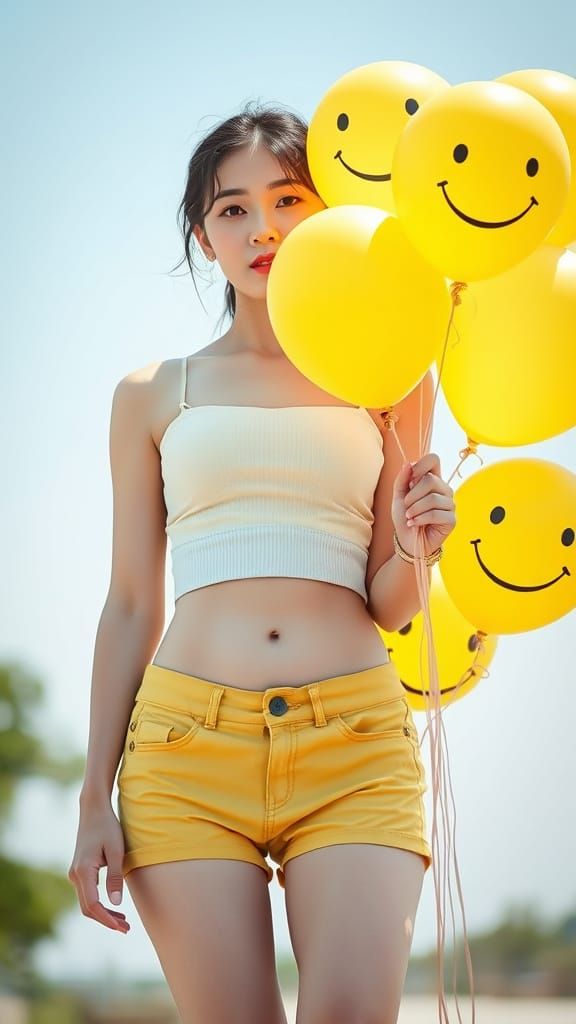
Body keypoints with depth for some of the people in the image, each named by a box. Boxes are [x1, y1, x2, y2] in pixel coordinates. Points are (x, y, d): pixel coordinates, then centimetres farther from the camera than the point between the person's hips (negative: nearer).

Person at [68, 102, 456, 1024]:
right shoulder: (154, 395, 14)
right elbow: (131, 606, 13)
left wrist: (413, 548, -7)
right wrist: (95, 799, 7)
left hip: (355, 746, 0)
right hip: (189, 745, 0)